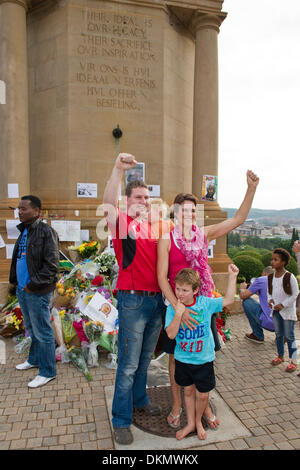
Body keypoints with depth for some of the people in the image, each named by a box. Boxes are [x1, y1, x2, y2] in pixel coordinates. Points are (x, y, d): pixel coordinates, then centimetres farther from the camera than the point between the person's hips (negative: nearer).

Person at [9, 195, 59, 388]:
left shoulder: (46, 232, -15)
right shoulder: (23, 231, 13)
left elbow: (51, 264, -19)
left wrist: (35, 284, -19)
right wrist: (14, 280, 15)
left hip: (37, 293, -9)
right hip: (23, 290, 9)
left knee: (42, 332, 2)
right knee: (31, 329, 23)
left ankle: (48, 371, 15)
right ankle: (34, 360, 40)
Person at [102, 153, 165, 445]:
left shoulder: (152, 225, 13)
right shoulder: (122, 222, -6)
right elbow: (108, 204, -27)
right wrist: (118, 169, -36)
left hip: (156, 299, 6)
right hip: (133, 300, -6)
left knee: (145, 358, 21)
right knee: (128, 363, 3)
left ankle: (140, 399, 42)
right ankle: (121, 421, 20)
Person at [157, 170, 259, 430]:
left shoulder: (204, 234, 2)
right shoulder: (166, 240, -7)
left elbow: (238, 219, 0)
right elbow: (162, 278, -12)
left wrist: (252, 188, -11)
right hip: (177, 304, -2)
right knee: (176, 357, 12)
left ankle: (204, 406, 34)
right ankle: (177, 405, 34)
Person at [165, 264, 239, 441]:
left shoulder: (205, 303, -11)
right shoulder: (173, 308, -13)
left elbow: (229, 299, -5)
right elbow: (171, 334, -19)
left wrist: (232, 277, -12)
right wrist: (178, 314, -32)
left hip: (204, 359, 0)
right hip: (183, 359, 0)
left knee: (202, 394, 10)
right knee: (188, 390, 18)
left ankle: (198, 421, 39)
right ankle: (190, 423, 39)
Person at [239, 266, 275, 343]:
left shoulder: (261, 280, -1)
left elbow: (242, 296, 5)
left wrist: (242, 288, 26)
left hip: (270, 323, -7)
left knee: (246, 301, 10)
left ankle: (258, 336, 18)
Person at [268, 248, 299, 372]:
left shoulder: (290, 277, -16)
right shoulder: (271, 277, 3)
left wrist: (283, 305, -17)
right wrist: (270, 299, -7)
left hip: (287, 311, -6)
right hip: (275, 310, 6)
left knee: (289, 336, 1)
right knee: (278, 334, 17)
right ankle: (280, 356, 32)